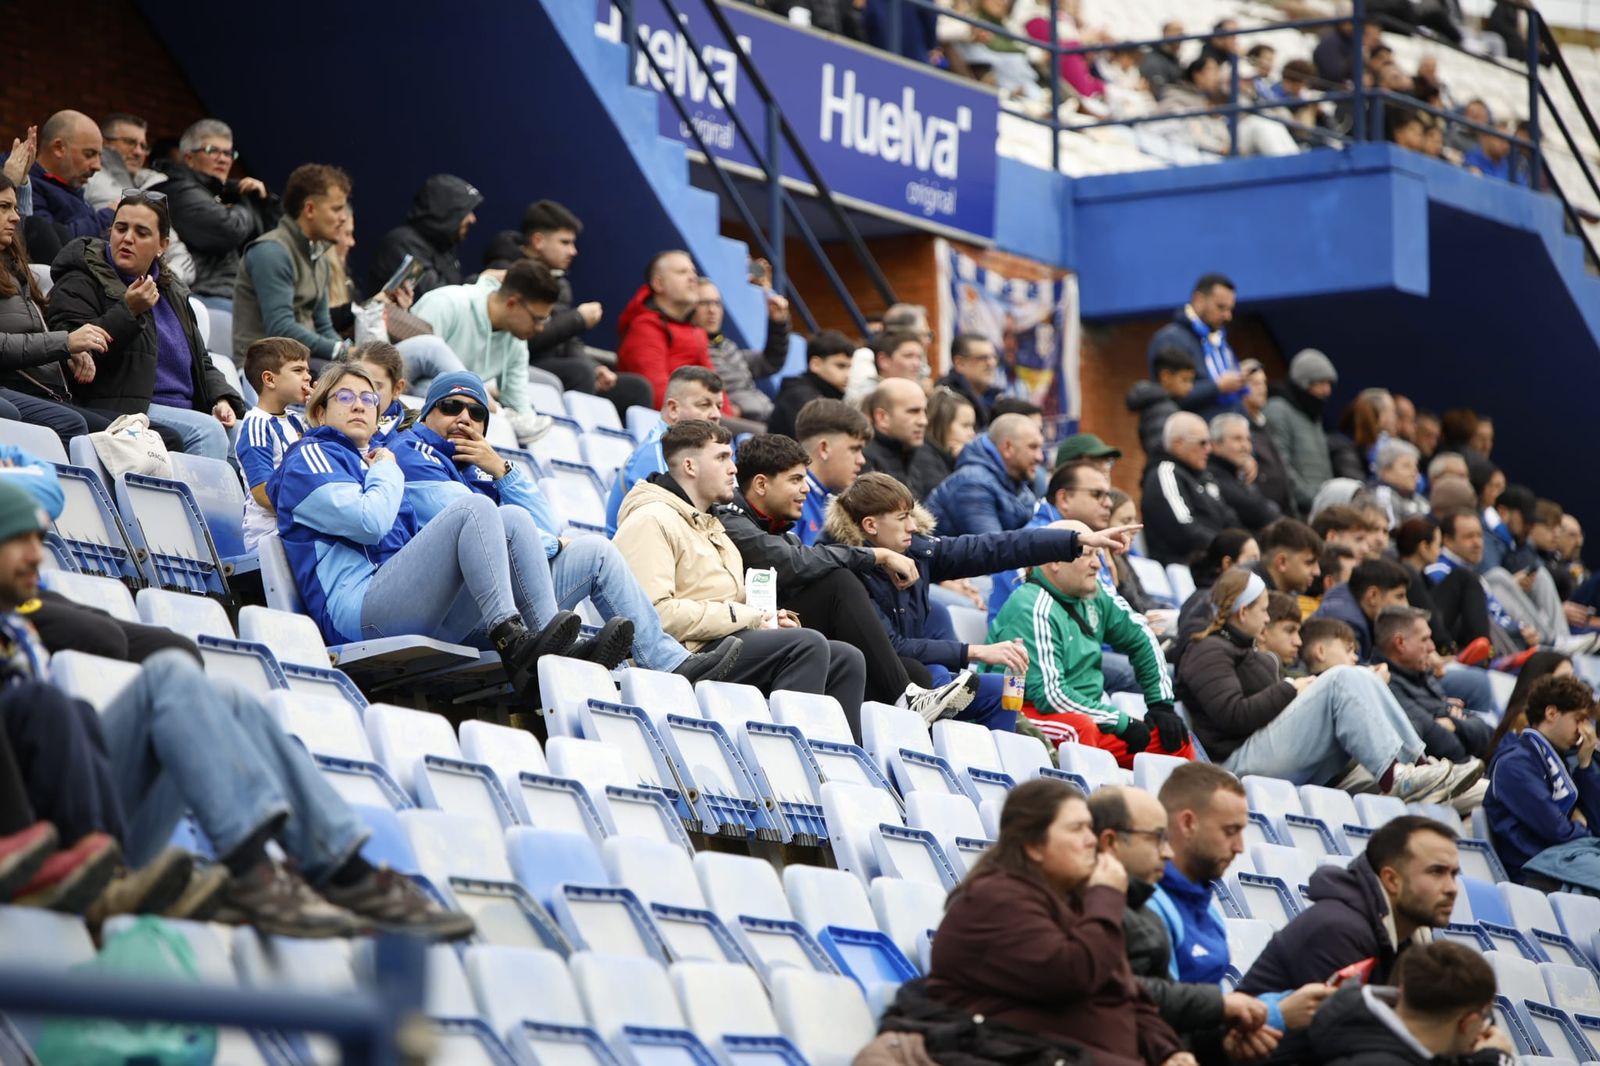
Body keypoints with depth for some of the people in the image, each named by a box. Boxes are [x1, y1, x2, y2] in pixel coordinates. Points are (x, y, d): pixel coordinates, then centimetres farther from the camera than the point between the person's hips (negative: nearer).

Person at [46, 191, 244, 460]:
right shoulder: (81, 284, -1)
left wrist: (221, 399, 6)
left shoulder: (171, 292, 22)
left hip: (184, 411, 8)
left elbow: (200, 361, 27)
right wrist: (128, 312, -20)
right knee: (206, 430, -28)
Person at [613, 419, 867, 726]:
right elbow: (656, 613, -19)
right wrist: (742, 615, -14)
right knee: (808, 644, -26)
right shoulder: (650, 521, -7)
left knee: (846, 661, -2)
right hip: (685, 654, -10)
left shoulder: (709, 525, 29)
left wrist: (766, 619, 9)